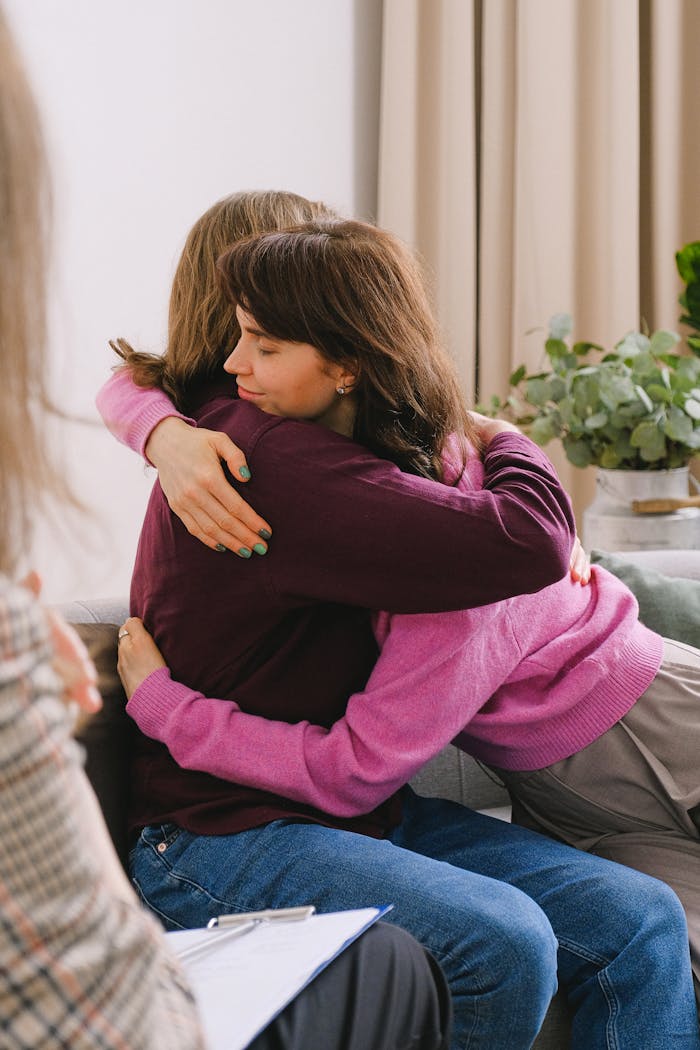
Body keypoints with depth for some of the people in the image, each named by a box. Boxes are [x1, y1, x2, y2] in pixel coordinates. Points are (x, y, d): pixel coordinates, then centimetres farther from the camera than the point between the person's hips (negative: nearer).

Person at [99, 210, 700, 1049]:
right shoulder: (265, 460, -24)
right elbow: (522, 548, -31)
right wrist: (510, 447, -7)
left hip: (364, 813, 9)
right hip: (221, 841, -9)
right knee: (505, 941, -31)